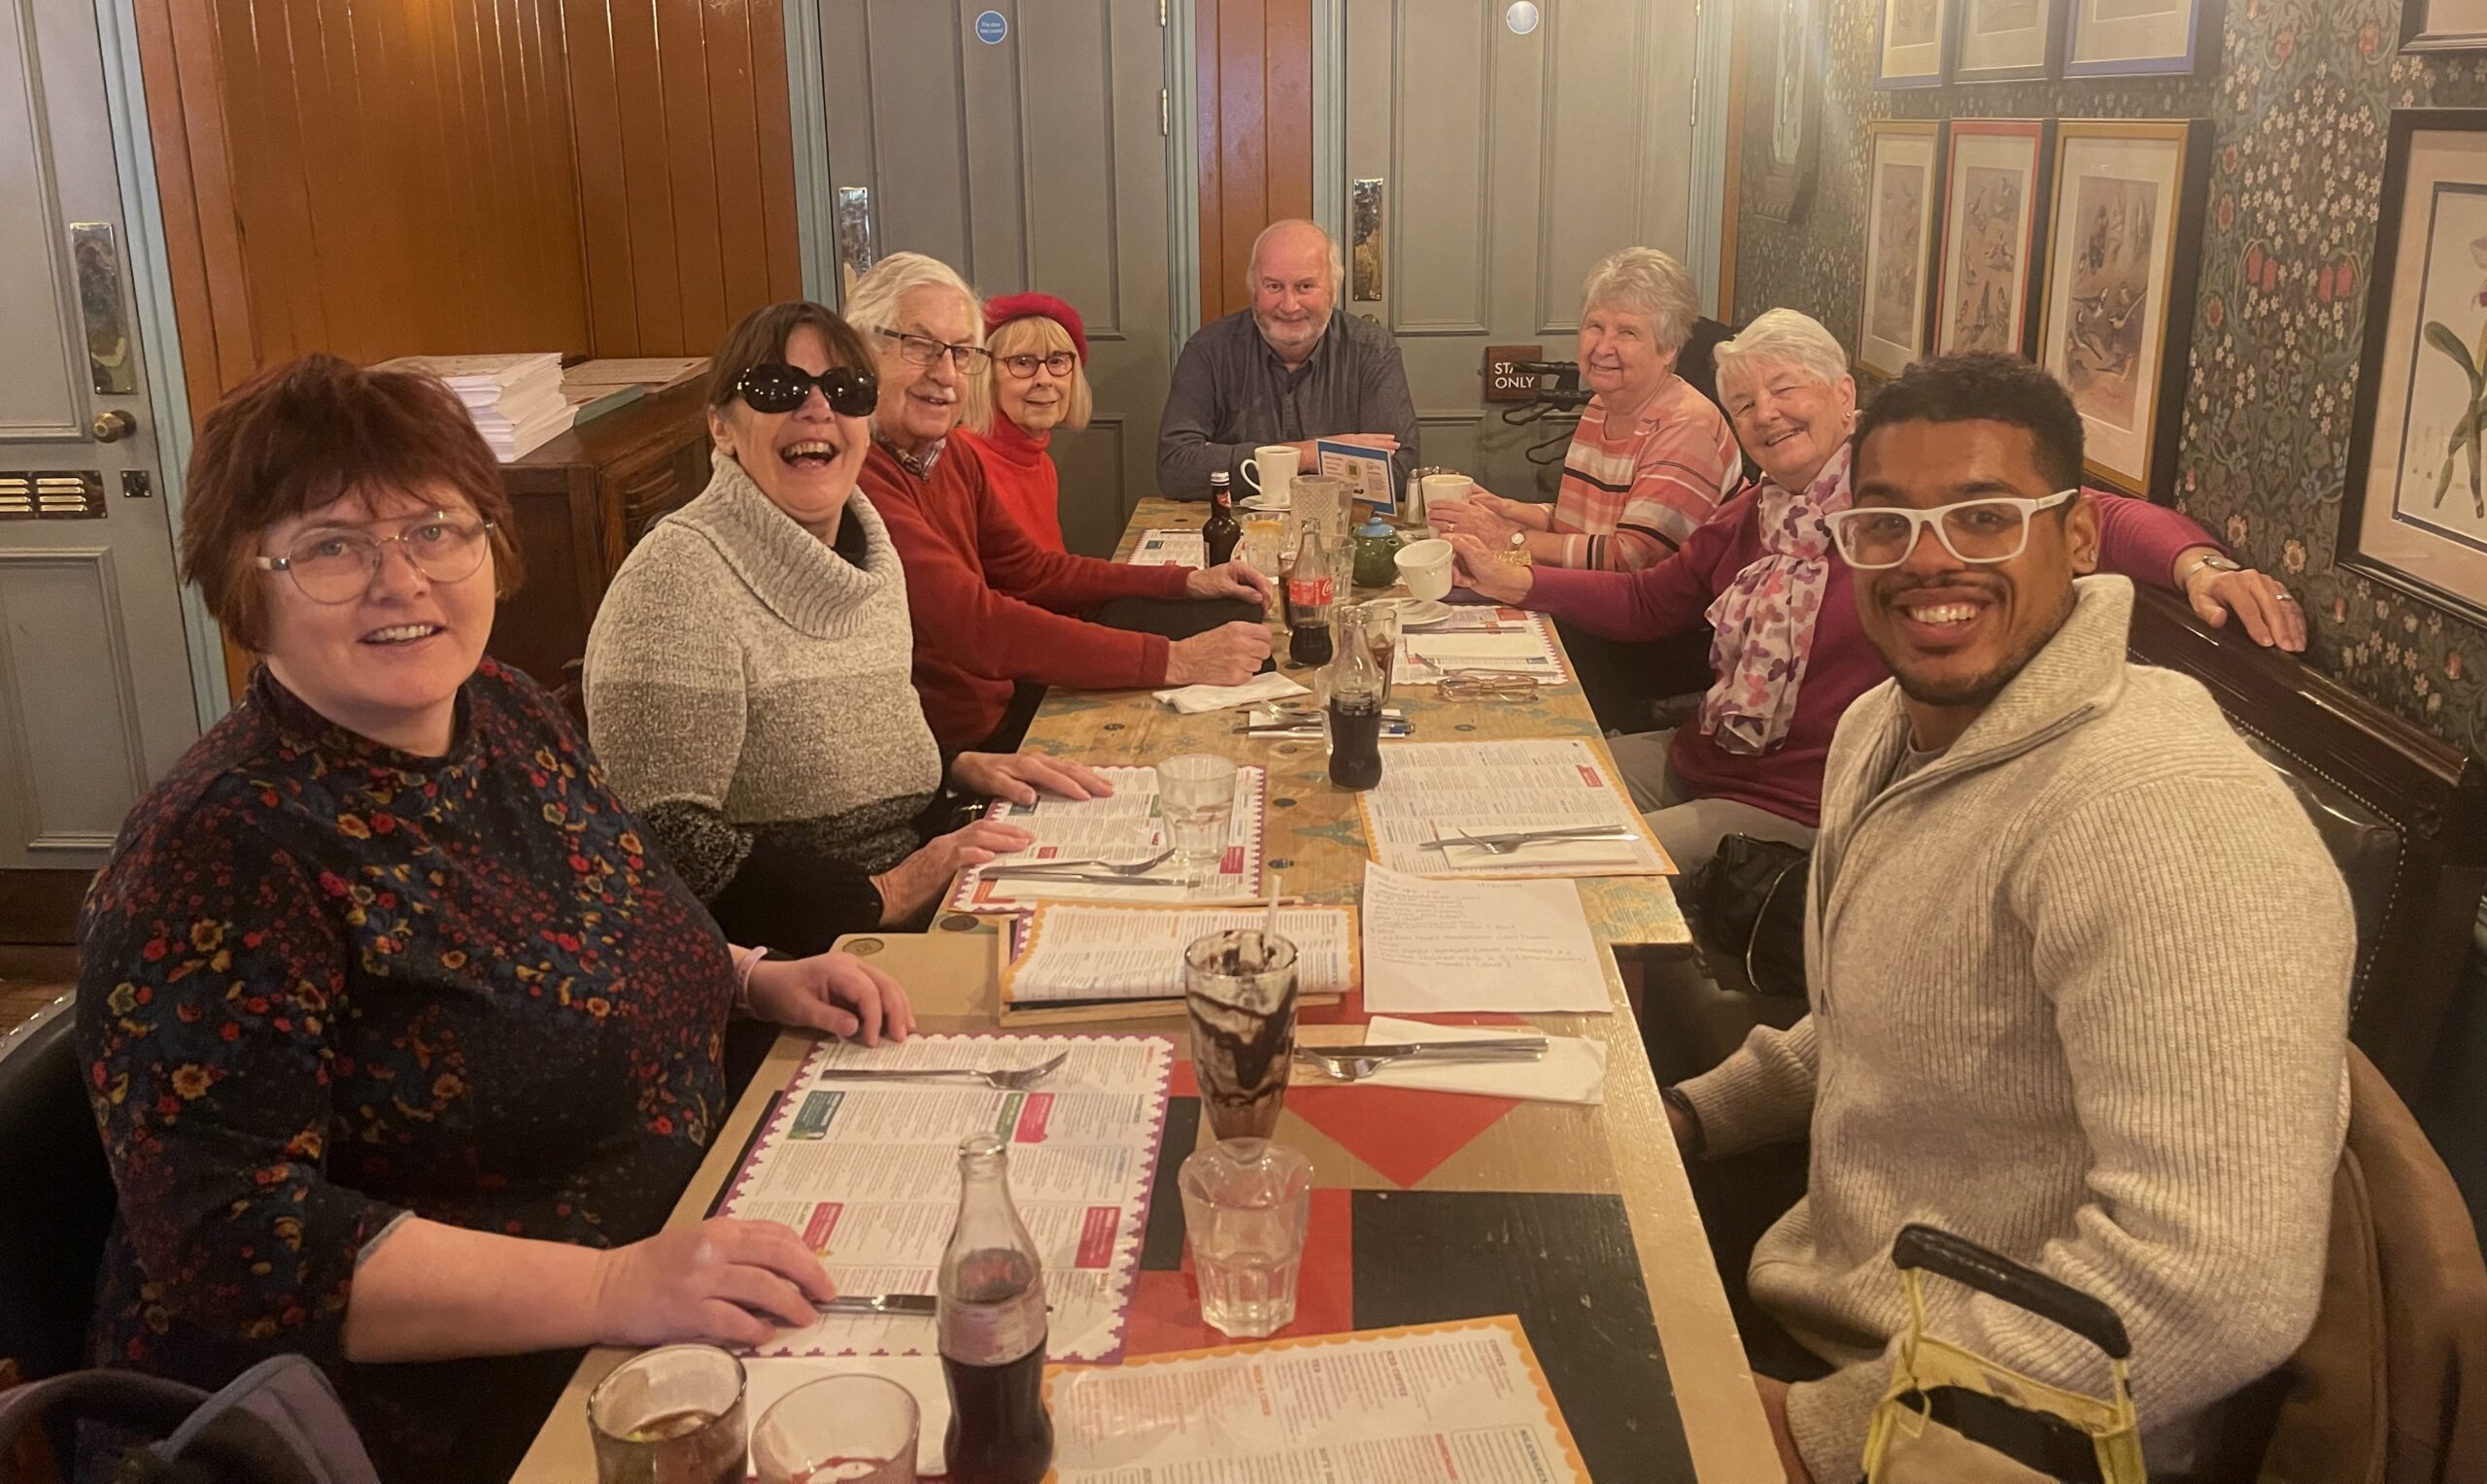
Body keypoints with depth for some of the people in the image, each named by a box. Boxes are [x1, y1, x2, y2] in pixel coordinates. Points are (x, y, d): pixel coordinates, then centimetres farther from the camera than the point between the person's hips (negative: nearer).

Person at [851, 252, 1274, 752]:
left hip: (999, 706, 9)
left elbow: (1031, 571, 16)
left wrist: (1188, 581, 6)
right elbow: (973, 623, -29)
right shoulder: (855, 472, -23)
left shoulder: (952, 456, 8)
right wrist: (1173, 661, -29)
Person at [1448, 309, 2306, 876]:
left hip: (1797, 809, -8)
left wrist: (2196, 563, -40)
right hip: (1697, 759, 8)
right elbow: (1646, 603, 20)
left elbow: (2093, 516, -20)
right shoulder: (1747, 516, 10)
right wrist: (1516, 581, 11)